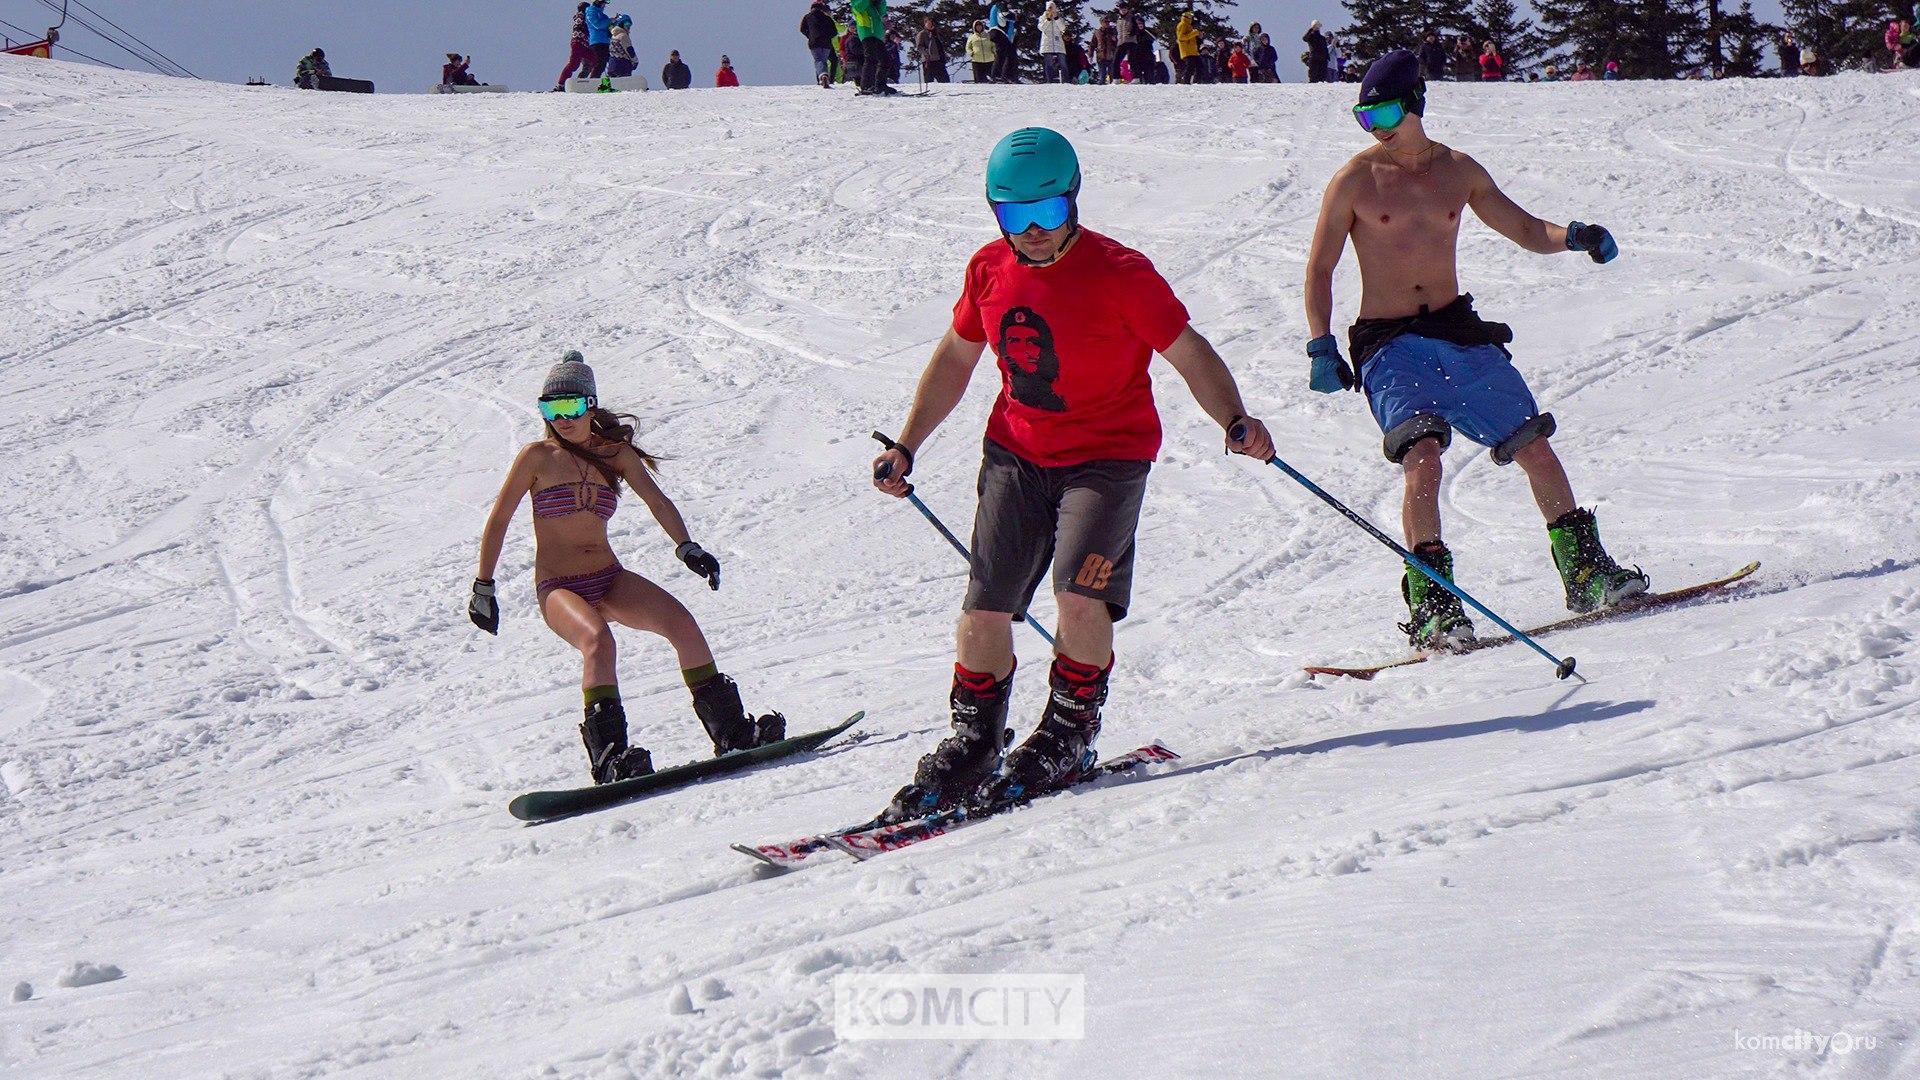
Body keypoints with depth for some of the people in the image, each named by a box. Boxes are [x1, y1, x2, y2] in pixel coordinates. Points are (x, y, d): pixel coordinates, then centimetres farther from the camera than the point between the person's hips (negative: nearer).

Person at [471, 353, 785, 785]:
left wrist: (686, 546, -15)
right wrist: (483, 587, 3)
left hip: (610, 580, 4)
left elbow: (657, 501, 2)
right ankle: (609, 756, -41)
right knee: (598, 638, -35)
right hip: (558, 587, -4)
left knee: (680, 622, -18)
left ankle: (732, 732, -8)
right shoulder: (538, 457, -2)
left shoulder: (615, 453, 8)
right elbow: (498, 522, 2)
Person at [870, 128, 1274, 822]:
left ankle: (1068, 738, 1)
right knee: (984, 609, -1)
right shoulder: (990, 271, 0)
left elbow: (1190, 355, -13)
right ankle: (972, 746, 19)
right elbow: (955, 357, 15)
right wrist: (906, 446, 12)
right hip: (1017, 453, 5)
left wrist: (1234, 420, -30)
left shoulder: (1120, 274, -15)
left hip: (1108, 455, -4)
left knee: (1081, 596, -21)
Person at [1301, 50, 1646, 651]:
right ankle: (1431, 607, -24)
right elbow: (1319, 270, 2)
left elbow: (1525, 231, 17)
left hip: (1460, 334, 4)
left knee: (1534, 446, 2)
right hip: (1391, 346, -4)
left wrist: (1573, 236, -4)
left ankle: (1586, 575, 15)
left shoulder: (1458, 171, 9)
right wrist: (1321, 347, -11)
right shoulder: (1355, 181, -1)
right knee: (1423, 458, -25)